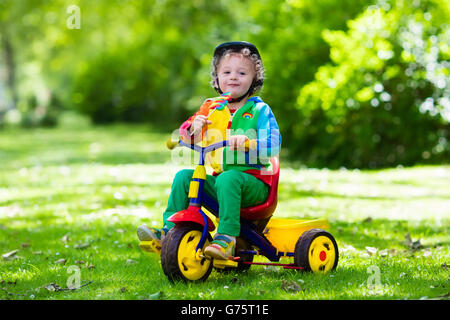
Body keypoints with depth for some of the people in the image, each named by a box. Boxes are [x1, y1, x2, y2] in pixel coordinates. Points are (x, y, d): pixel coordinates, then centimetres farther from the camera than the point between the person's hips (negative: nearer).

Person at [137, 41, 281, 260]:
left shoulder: (259, 110, -4)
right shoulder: (212, 107, 11)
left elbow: (273, 146, -15)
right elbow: (184, 135, 10)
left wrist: (246, 141, -34)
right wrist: (194, 128, -14)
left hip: (254, 183, -5)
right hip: (219, 179, 5)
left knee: (228, 178, -35)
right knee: (184, 176, -10)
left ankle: (226, 239, -37)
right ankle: (169, 230, -7)